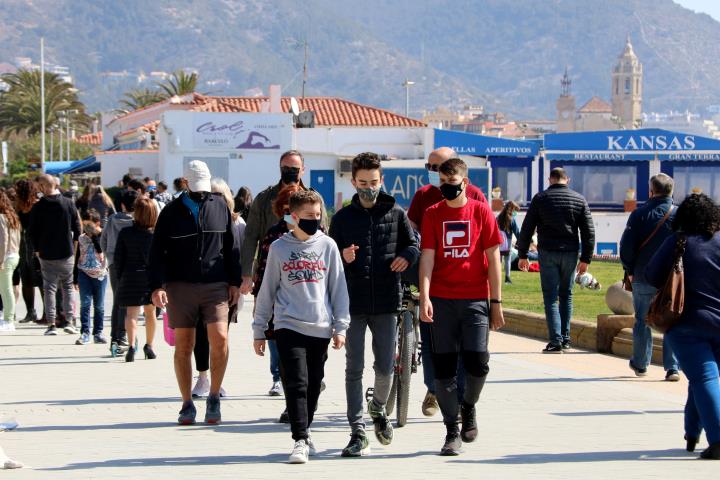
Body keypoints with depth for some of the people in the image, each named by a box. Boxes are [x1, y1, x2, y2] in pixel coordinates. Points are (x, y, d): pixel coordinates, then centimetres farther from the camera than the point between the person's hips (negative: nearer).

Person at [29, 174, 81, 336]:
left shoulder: (38, 207, -8)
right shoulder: (68, 204, -4)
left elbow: (33, 232, -3)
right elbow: (77, 227, 1)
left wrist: (38, 250, 10)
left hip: (47, 255, -1)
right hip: (66, 254, 1)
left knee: (49, 288, 5)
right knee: (67, 287, 12)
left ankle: (51, 324, 0)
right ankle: (68, 321, 6)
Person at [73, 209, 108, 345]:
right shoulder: (82, 238, 6)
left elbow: (100, 250, -21)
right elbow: (77, 259, 11)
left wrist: (95, 234, -18)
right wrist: (75, 279, 10)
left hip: (100, 274, -1)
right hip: (84, 273, 1)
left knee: (99, 306, 5)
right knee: (85, 303, -6)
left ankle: (98, 333, 13)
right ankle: (85, 333, -6)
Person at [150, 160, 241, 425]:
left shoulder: (219, 206, 8)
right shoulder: (172, 211, 4)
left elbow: (231, 247, 12)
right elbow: (157, 252, 3)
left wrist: (234, 282, 6)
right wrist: (157, 286, -8)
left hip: (215, 285, 0)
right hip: (180, 286, 0)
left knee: (220, 338, -15)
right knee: (183, 346, 3)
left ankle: (214, 398, 1)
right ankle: (187, 404, 13)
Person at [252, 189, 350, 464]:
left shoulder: (327, 246, 5)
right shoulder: (279, 248, 3)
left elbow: (338, 287, 7)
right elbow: (267, 290, 8)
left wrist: (340, 326, 3)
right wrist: (259, 329, 9)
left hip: (320, 328, 2)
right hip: (289, 326, -2)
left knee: (313, 385, 9)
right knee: (297, 384, -11)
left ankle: (303, 433, 24)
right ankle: (300, 440, -10)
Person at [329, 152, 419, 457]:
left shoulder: (396, 214, 7)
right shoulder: (342, 218, 7)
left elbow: (413, 244, 16)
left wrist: (407, 256, -7)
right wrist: (342, 258, -13)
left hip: (387, 302, 0)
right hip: (353, 303, 0)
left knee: (385, 367, 4)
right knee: (354, 369, -1)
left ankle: (378, 408, 36)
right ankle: (358, 433, 2)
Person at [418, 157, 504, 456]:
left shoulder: (481, 211, 3)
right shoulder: (432, 214, 6)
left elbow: (493, 258, 4)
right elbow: (427, 256, -1)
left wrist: (496, 301, 0)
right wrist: (424, 297, -13)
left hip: (476, 300, -1)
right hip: (442, 300, 1)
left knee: (477, 362, -10)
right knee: (444, 366, 0)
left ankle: (469, 405, 20)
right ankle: (452, 431, 10)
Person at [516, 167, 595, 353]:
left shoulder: (540, 198, 1)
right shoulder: (579, 200, 7)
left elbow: (527, 228, 1)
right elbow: (588, 232, 5)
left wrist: (522, 255, 8)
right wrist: (585, 259, 8)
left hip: (547, 253, -2)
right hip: (570, 253, 2)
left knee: (551, 298, -1)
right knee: (566, 296, 16)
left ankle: (555, 341, -10)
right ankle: (565, 338, 17)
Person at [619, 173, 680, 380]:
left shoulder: (640, 214, -7)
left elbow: (626, 246, -8)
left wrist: (630, 271, 5)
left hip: (643, 278, -1)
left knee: (642, 321, 12)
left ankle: (640, 364, 22)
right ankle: (672, 367, -1)